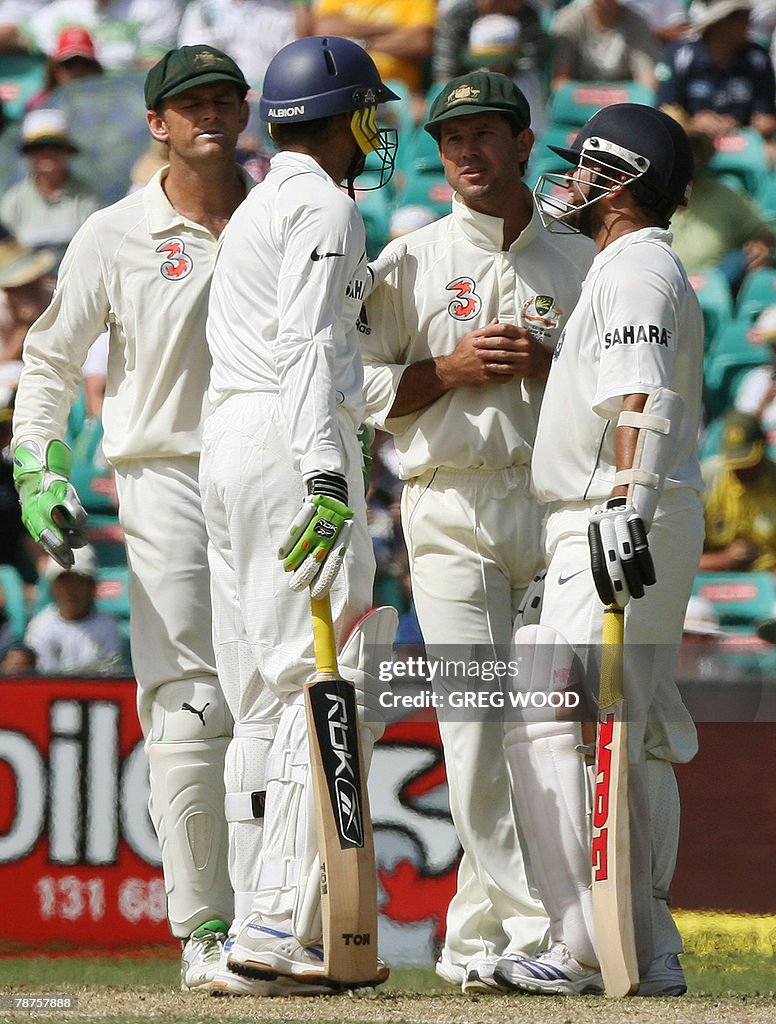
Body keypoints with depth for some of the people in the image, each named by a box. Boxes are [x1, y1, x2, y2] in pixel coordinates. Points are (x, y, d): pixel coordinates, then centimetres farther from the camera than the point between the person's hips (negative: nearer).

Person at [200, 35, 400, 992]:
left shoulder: (256, 207, 24)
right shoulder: (324, 207, -6)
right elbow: (305, 346, -20)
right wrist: (325, 473, -29)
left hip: (226, 438, 10)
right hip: (293, 444, -10)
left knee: (264, 699, 9)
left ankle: (261, 928, 8)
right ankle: (282, 926, -20)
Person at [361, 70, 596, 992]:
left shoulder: (579, 261, 13)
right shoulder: (409, 262, 10)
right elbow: (358, 388, 5)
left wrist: (545, 365, -7)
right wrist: (450, 369, -9)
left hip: (559, 498, 2)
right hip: (452, 508, -2)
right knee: (477, 721, -11)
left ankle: (479, 930, 7)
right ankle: (535, 926, -11)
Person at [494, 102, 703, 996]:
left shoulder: (637, 268, -10)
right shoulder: (634, 269, 22)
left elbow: (639, 402, -24)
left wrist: (624, 506, -33)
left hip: (617, 527, -11)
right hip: (621, 528, 11)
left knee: (543, 727, -16)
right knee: (638, 739, 11)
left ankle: (588, 947, -20)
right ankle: (649, 949, 13)